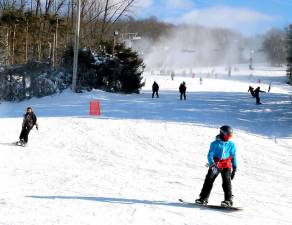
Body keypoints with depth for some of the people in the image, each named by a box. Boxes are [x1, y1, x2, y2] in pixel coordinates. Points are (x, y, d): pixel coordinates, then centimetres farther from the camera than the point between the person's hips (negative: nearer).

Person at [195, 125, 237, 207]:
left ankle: (228, 200, -9)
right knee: (209, 180, -1)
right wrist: (212, 164, -26)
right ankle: (203, 198, 9)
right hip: (215, 164, 0)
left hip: (226, 166, 0)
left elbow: (233, 157, 12)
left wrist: (234, 168, 10)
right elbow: (210, 155, -11)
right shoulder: (215, 144, -5)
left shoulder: (231, 145, 4)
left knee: (226, 181, -13)